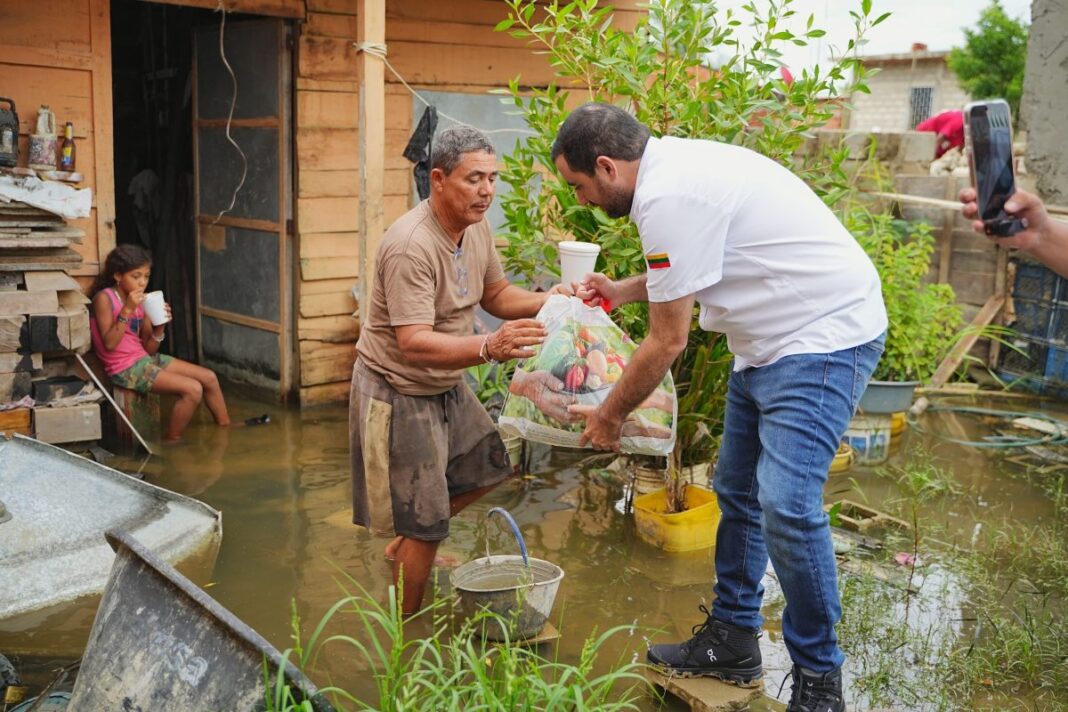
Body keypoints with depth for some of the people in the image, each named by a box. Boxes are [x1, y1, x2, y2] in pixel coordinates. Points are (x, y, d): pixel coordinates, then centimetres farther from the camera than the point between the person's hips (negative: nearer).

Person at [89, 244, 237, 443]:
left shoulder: (141, 302, 6)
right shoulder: (104, 298, -13)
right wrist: (127, 310, -24)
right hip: (125, 368, -8)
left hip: (145, 359, 8)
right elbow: (109, 344, -21)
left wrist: (159, 326, -13)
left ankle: (225, 427, 23)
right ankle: (172, 441, -2)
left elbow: (149, 349, 5)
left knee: (209, 377, 5)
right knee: (193, 389, -19)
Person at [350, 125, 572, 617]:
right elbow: (414, 344, -36)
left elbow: (495, 294, 13)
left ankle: (405, 541, 38)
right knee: (424, 529, -2)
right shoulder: (411, 246, -30)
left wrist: (545, 301, -7)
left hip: (447, 386, 9)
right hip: (399, 392, -9)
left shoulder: (476, 227, -2)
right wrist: (489, 348, -50)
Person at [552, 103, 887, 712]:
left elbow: (668, 343, -16)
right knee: (738, 492, 14)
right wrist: (621, 290, 27)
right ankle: (732, 643, 27)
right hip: (772, 341, 11)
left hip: (826, 335, -11)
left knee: (785, 505, -17)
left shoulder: (669, 199, -23)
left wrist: (610, 416, -2)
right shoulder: (675, 163, 8)